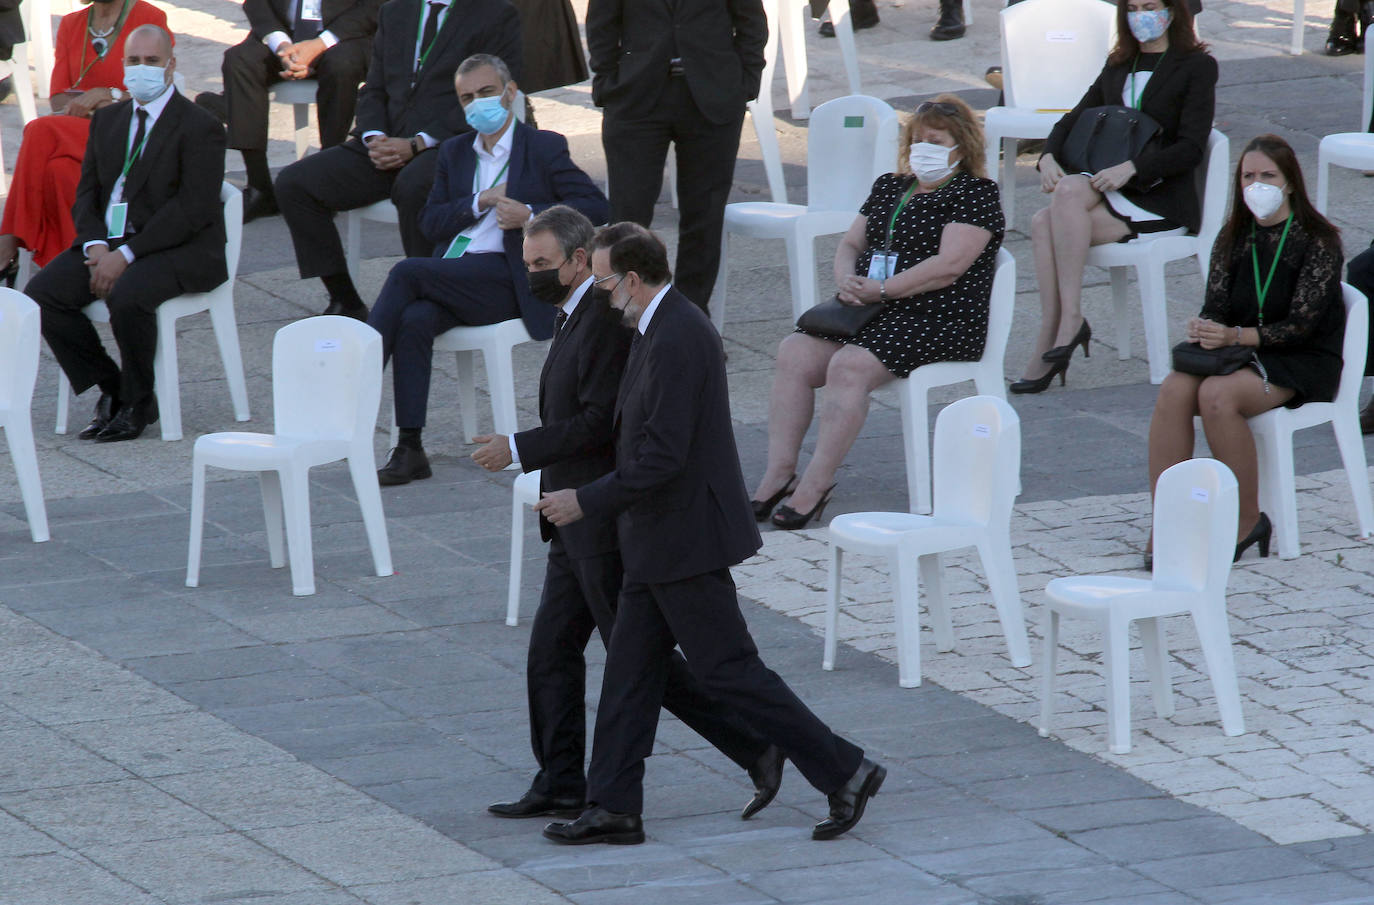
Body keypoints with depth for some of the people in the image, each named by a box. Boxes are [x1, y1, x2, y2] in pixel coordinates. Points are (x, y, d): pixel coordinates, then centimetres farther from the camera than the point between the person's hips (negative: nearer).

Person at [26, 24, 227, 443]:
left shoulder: (199, 127, -8)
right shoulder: (108, 118, 15)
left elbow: (193, 210, -17)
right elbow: (88, 192, 12)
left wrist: (126, 255, -22)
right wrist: (96, 248, -10)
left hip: (182, 249, -7)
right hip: (111, 243, 7)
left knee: (127, 295, -36)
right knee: (41, 294, -15)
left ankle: (137, 403, -13)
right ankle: (111, 389, -2)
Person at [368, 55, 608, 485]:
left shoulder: (545, 148, 7)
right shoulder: (454, 152, 22)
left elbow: (595, 206, -1)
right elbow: (430, 223, 14)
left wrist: (530, 215, -14)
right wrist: (481, 202, -4)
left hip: (506, 280, -4)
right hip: (451, 281, 4)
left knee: (406, 273, -25)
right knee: (414, 319, -29)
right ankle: (409, 449, -32)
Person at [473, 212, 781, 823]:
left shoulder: (607, 320, -18)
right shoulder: (577, 317, 14)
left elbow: (602, 422, -25)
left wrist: (520, 450, -19)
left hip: (606, 525, -10)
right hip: (580, 526, 10)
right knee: (551, 651, 12)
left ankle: (754, 749, -1)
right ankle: (560, 786, 18)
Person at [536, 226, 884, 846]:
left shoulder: (676, 341, -23)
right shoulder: (673, 324, 10)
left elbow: (662, 457, -27)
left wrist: (586, 503, -19)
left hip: (685, 536, -10)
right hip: (661, 540, 10)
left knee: (729, 670, -4)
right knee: (630, 668, 11)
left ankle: (845, 772, 3)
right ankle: (614, 808, 15)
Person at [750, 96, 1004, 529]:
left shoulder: (975, 193, -3)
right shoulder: (890, 187, 21)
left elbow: (949, 265, -14)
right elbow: (851, 242, 20)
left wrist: (880, 290, -16)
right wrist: (847, 280, -4)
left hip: (940, 321, -8)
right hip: (875, 312, 8)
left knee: (850, 365, -31)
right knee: (794, 353, -16)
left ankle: (815, 486, -29)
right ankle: (779, 474, -20)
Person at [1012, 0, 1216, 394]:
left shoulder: (1197, 67, 2)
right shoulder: (1118, 67, 22)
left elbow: (1191, 148, -8)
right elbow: (1075, 118, 17)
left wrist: (1130, 168, -21)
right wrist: (1049, 156, -5)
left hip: (1165, 200, -6)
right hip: (1112, 189, 6)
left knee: (1070, 192, -32)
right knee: (1045, 223, -27)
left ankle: (1070, 318, -29)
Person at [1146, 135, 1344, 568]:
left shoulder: (1318, 241, -7)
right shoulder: (1233, 238, 11)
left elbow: (1300, 325, -14)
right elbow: (1216, 308, 7)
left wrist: (1235, 336, -25)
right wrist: (1203, 332, -18)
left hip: (1302, 364, -5)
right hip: (1238, 354, 5)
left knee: (1217, 394, -33)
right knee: (1174, 389, -26)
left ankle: (1248, 519, -19)